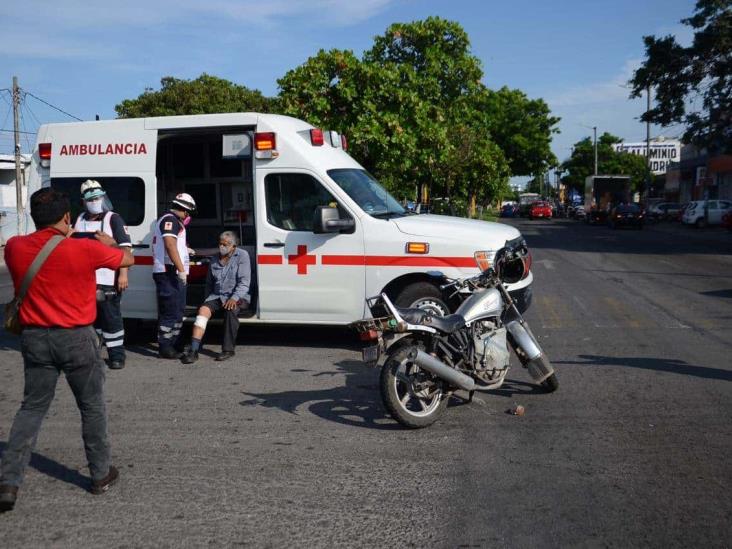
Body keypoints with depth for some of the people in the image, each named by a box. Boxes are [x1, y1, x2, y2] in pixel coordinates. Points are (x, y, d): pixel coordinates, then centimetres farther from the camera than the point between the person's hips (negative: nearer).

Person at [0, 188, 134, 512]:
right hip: (77, 339, -3)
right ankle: (101, 475, 24)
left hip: (35, 339, 3)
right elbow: (127, 259, 2)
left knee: (31, 408, 14)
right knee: (92, 407, 12)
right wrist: (110, 243, 22)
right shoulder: (85, 249, -15)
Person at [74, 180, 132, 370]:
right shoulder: (80, 220, 14)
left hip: (108, 281, -5)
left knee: (111, 318, -1)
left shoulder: (113, 219, -4)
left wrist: (123, 274, -18)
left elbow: (124, 247, -10)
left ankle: (116, 355, 7)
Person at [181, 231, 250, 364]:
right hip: (217, 296, 4)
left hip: (238, 297, -4)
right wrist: (207, 299, 16)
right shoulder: (214, 260, 15)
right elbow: (209, 283, 26)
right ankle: (193, 350, -34)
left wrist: (234, 298, -25)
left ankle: (228, 349, -29)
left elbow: (244, 282, -12)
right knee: (203, 310, -25)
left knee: (230, 310, -37)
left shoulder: (242, 256, -3)